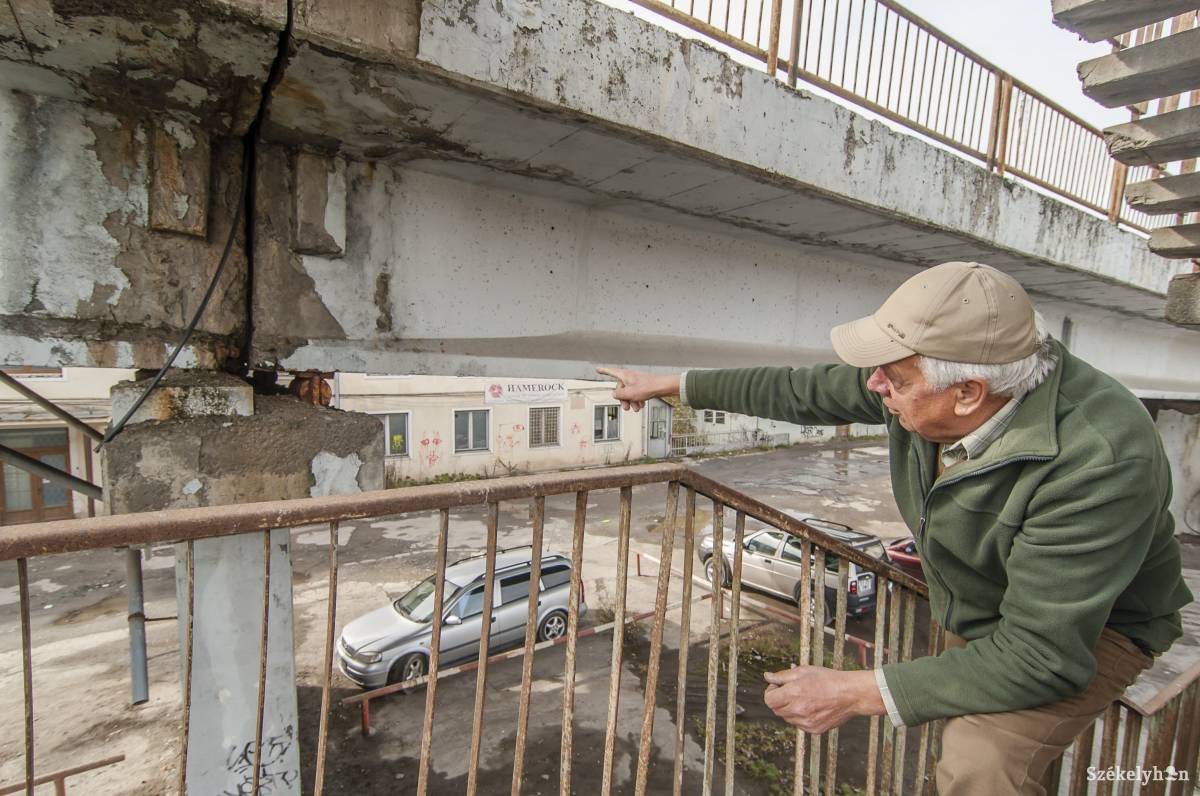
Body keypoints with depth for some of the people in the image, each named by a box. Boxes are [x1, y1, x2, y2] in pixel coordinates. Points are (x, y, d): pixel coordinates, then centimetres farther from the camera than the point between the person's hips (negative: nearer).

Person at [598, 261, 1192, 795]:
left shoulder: (1099, 461, -39)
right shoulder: (927, 378, -22)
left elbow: (1042, 653, -37)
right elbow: (799, 390, -9)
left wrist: (855, 693, -34)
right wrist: (670, 385, -1)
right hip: (970, 616, 6)